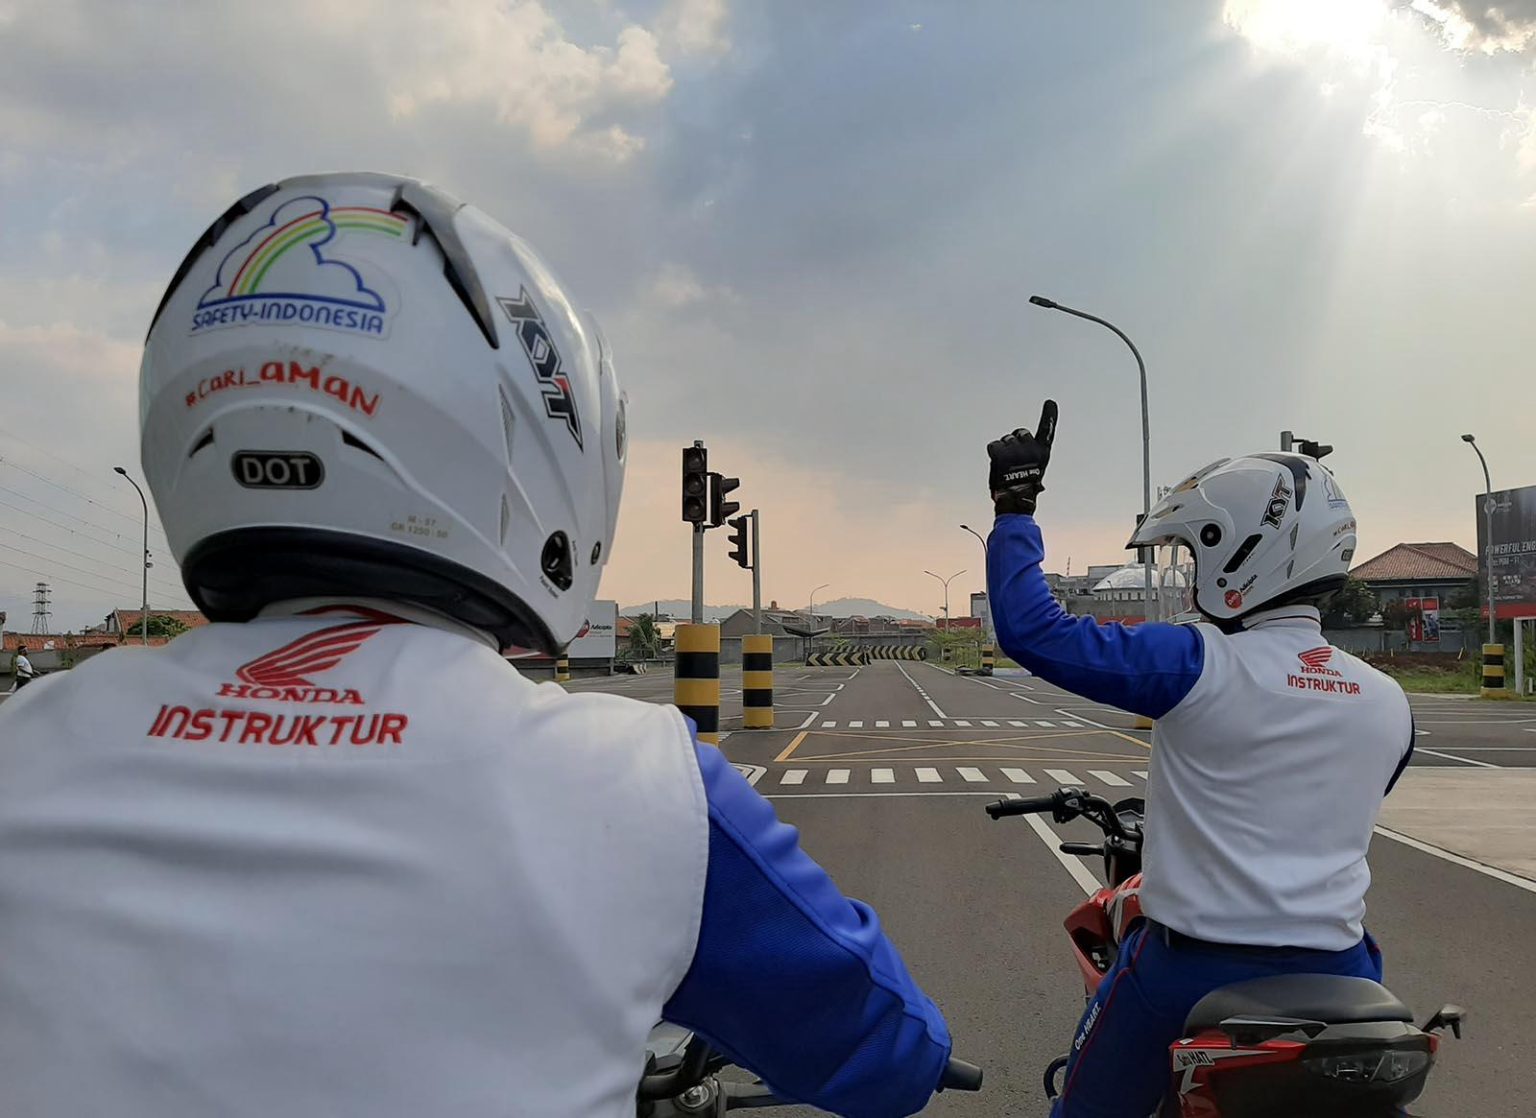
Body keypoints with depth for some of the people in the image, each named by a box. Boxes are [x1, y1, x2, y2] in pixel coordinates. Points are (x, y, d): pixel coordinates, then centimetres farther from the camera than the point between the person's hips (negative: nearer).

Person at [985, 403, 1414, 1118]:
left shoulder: (1200, 666, -16)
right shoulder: (1389, 704, 1)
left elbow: (1032, 631, -18)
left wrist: (1014, 508, -6)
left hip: (1193, 970, -4)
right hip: (1334, 974, 4)